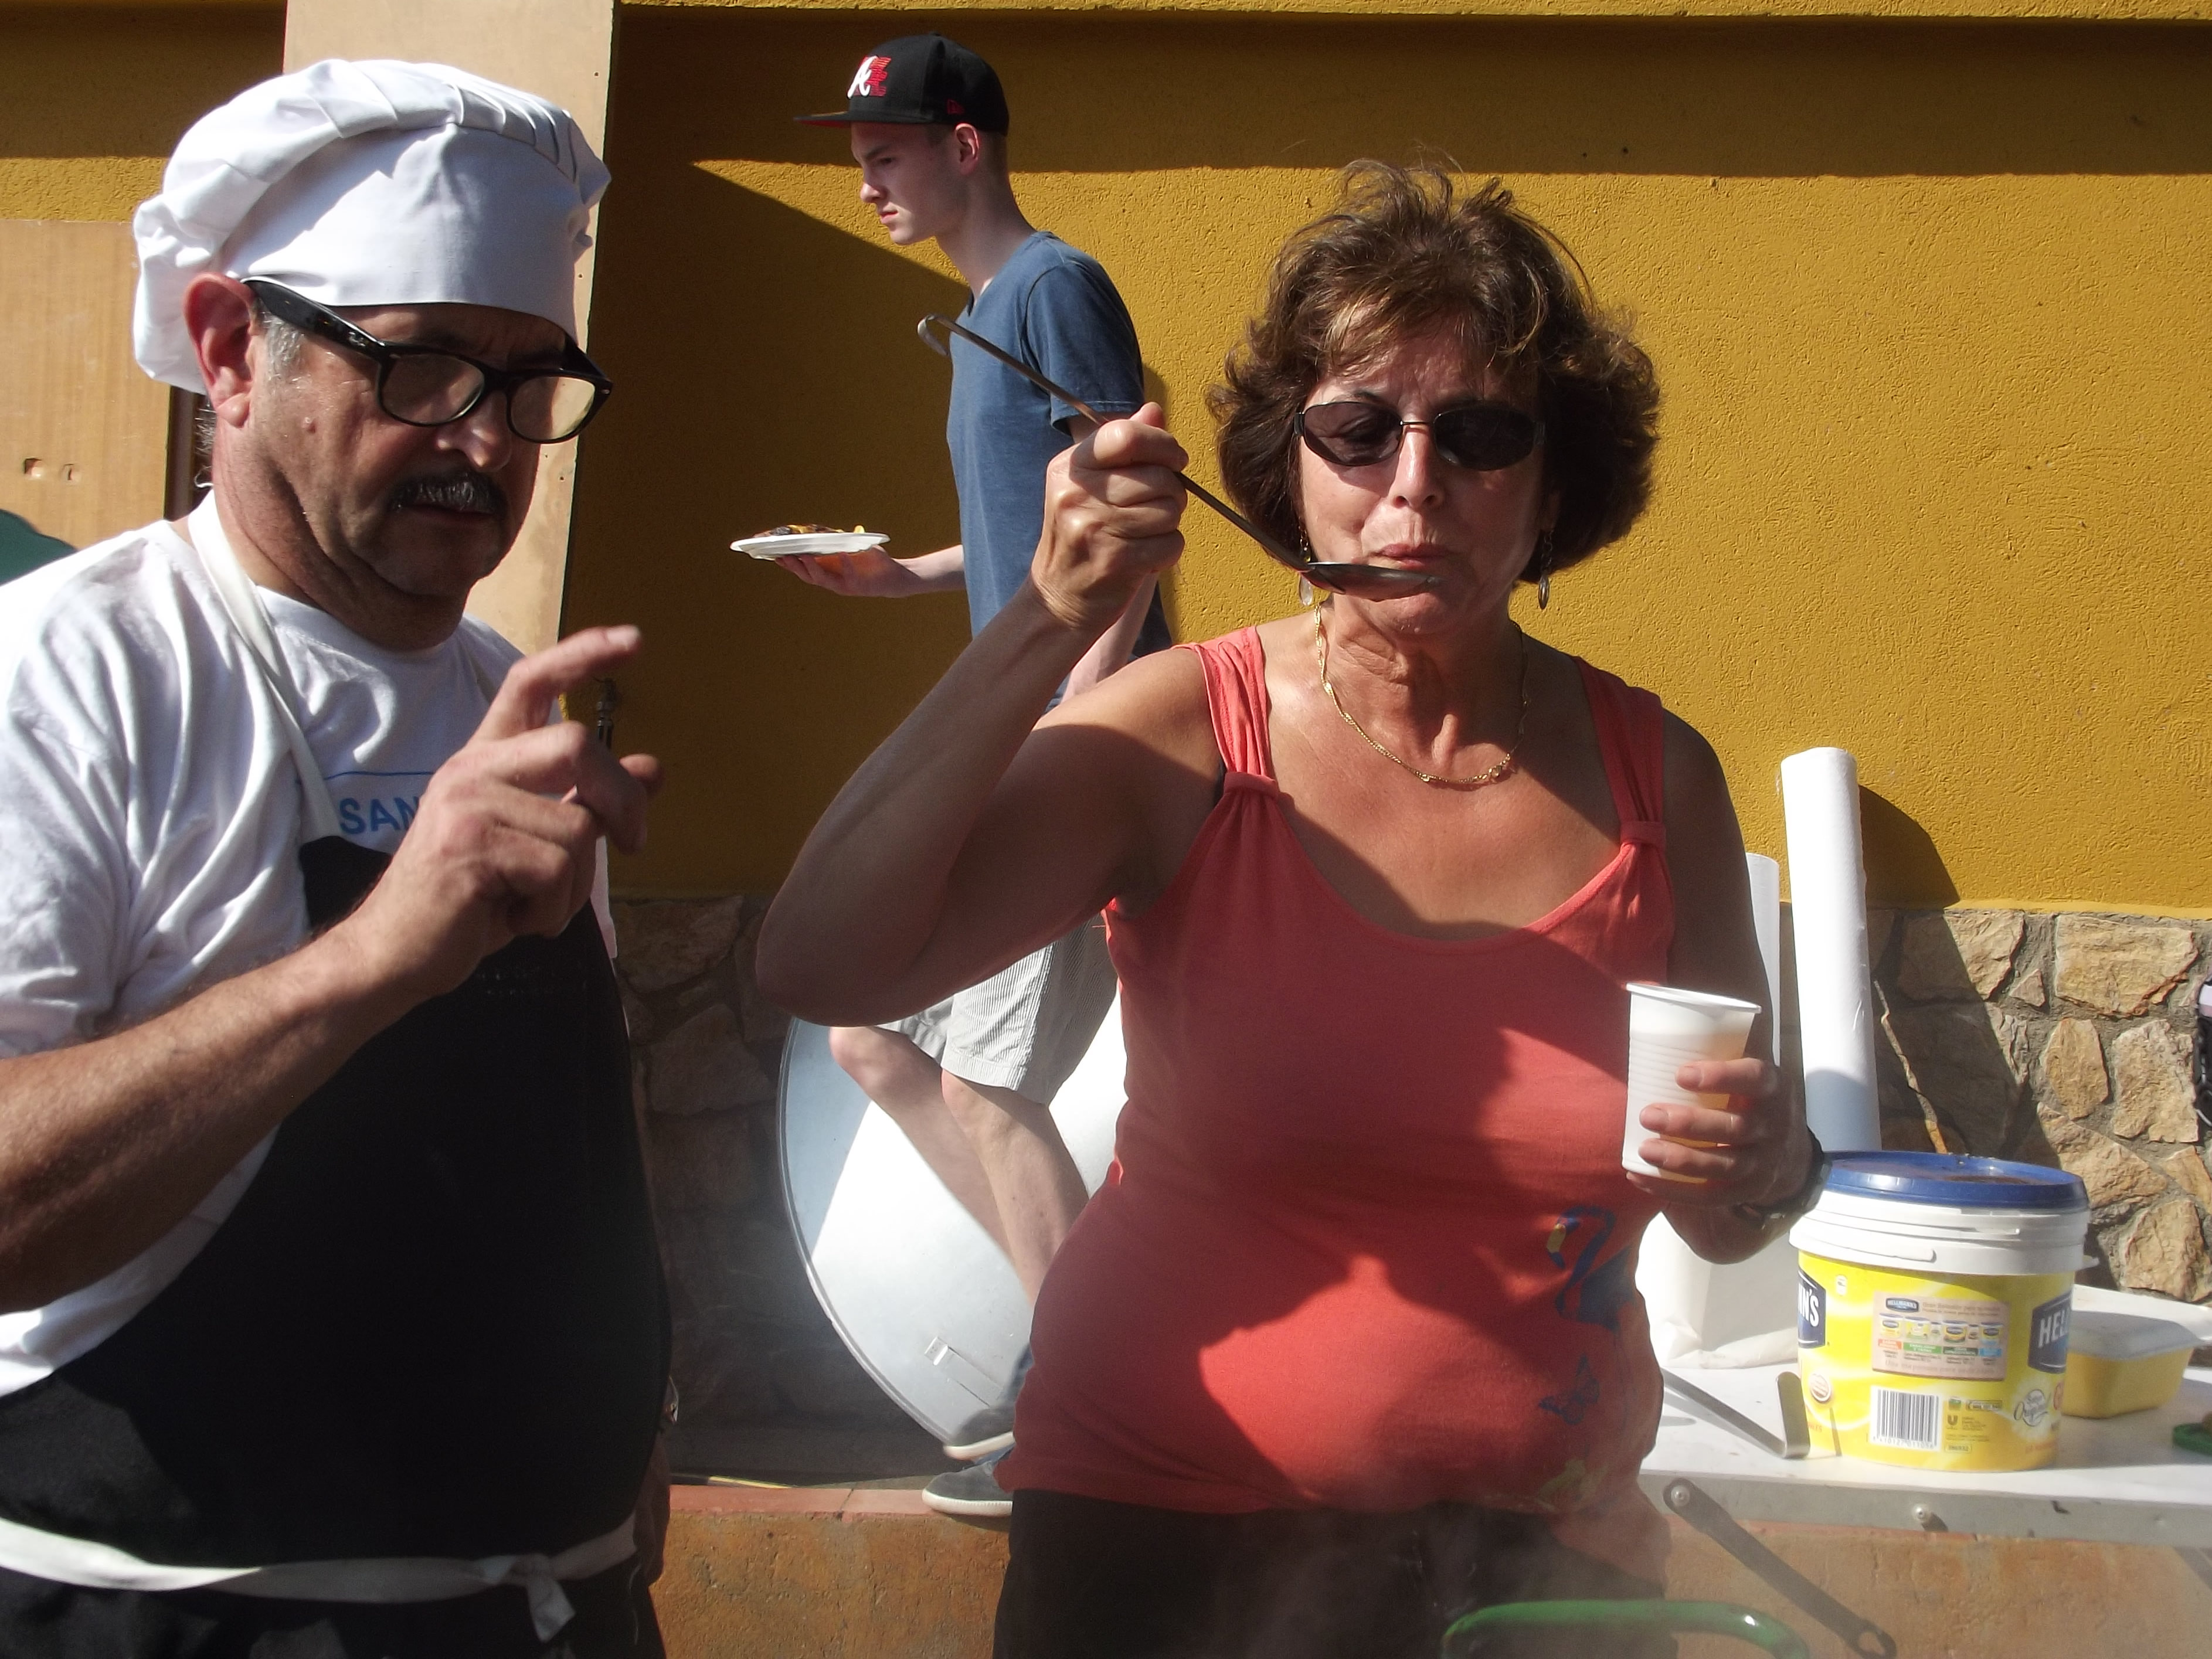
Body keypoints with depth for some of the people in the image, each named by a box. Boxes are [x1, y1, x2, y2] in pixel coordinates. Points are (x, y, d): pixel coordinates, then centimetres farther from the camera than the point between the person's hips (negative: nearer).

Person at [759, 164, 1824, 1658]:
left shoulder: (1657, 779, -3)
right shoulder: (1181, 737, -10)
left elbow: (1719, 1224, 8)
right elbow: (821, 967, -23)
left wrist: (1764, 1176, -15)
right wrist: (1053, 618, -24)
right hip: (1168, 1534, -2)